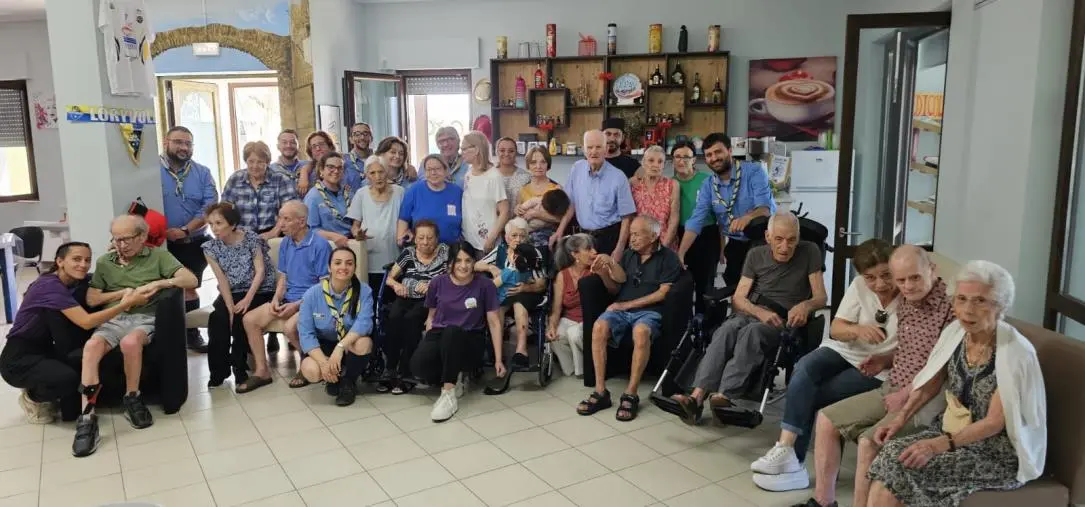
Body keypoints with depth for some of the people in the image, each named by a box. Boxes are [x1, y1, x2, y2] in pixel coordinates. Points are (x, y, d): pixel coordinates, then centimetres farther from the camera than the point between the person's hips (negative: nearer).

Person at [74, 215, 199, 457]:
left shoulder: (158, 256, 9)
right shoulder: (104, 262, 20)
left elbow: (191, 280, -2)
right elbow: (91, 299, 14)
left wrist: (158, 284, -14)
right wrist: (124, 293, 0)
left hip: (146, 318, -3)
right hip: (113, 319, 3)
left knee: (130, 342, -38)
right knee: (91, 346, -31)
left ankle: (132, 400, -15)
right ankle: (87, 418, -34)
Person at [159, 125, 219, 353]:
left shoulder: (202, 172, 3)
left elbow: (210, 206, -5)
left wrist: (185, 230, -14)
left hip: (195, 242, 2)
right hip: (162, 244, -2)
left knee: (189, 287, 10)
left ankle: (191, 332, 21)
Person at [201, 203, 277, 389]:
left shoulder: (251, 239, -9)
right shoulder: (211, 247, -1)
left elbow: (260, 271, -13)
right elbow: (222, 280, -8)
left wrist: (247, 299, -24)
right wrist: (230, 307, -20)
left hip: (258, 291, -3)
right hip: (231, 293, 3)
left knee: (240, 318, -29)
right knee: (217, 318, -25)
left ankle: (239, 367, -10)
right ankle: (218, 371, -11)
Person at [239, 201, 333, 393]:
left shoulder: (320, 245, -16)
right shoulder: (285, 243, 7)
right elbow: (283, 277, 15)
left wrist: (296, 305, -20)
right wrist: (276, 299, -5)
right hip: (288, 298, 8)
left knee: (290, 326, -33)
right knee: (249, 319, -5)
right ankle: (262, 371, 6)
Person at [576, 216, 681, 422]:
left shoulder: (668, 257, 4)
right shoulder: (628, 255, 18)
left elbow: (663, 293, -6)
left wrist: (627, 304, -10)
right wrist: (604, 273, -3)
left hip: (649, 311, -4)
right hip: (621, 309, 4)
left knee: (641, 332, -39)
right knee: (599, 327, -29)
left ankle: (631, 395, -29)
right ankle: (600, 392, -24)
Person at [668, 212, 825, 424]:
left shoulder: (809, 252, 3)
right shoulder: (756, 255, 11)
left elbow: (820, 298, 2)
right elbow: (739, 298, 7)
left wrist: (805, 305, -22)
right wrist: (760, 312, -14)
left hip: (783, 322, -2)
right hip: (749, 314, 2)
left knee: (752, 331, -37)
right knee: (727, 329, -33)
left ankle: (724, 396, -53)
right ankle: (697, 397, -50)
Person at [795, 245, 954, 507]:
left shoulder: (949, 307, -17)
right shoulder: (905, 304, 10)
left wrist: (907, 395, -18)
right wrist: (885, 360, 8)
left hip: (927, 399, -9)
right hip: (892, 389, 9)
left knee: (870, 441, -28)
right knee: (827, 419, 3)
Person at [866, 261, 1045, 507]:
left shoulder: (1016, 353, -21)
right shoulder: (954, 332, -4)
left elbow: (994, 423, -19)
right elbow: (929, 386, 9)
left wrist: (939, 445, -28)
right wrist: (899, 421, -2)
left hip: (998, 451, -5)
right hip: (951, 430, 5)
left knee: (906, 464, -23)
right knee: (892, 453, -19)